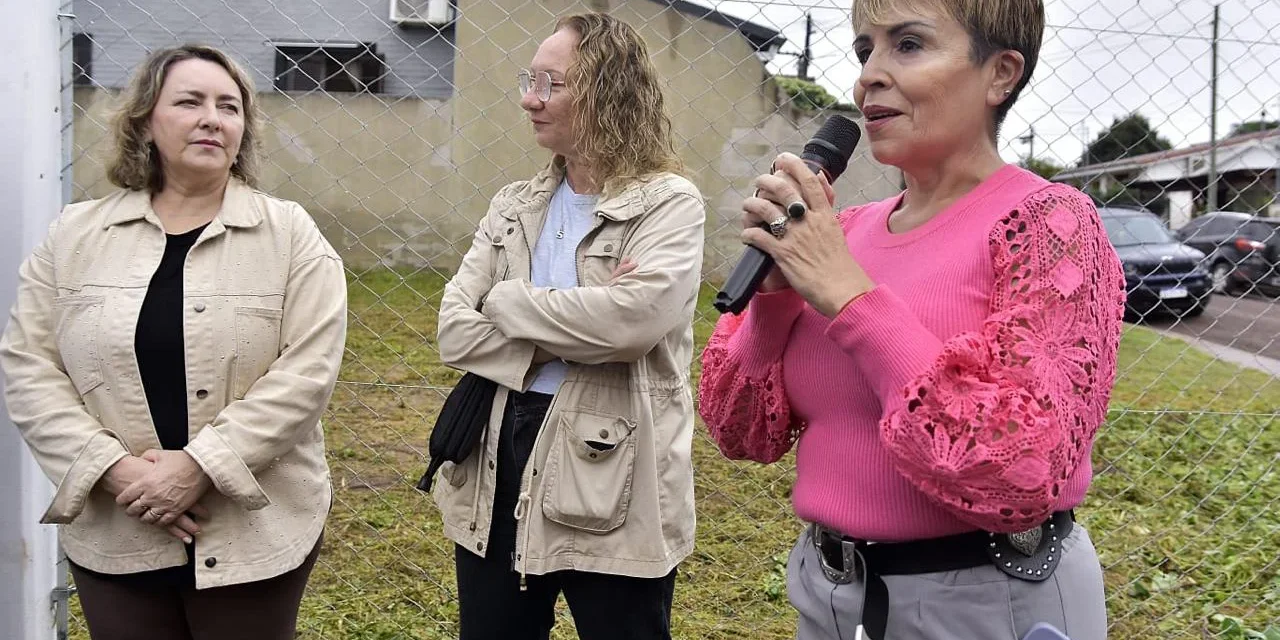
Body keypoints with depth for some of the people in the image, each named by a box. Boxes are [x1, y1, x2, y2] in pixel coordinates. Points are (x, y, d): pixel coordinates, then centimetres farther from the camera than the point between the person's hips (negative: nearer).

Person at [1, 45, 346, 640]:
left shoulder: (291, 234, -4)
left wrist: (201, 465, -18)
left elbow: (306, 371, -11)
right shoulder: (75, 234, 4)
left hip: (254, 535, -2)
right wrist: (113, 469, -13)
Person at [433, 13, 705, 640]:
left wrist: (508, 301, -12)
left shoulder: (668, 202, -7)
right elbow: (455, 330, -2)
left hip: (609, 486, -5)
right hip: (497, 471, 6)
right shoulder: (514, 205, 9)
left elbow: (635, 316, -26)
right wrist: (569, 340, -16)